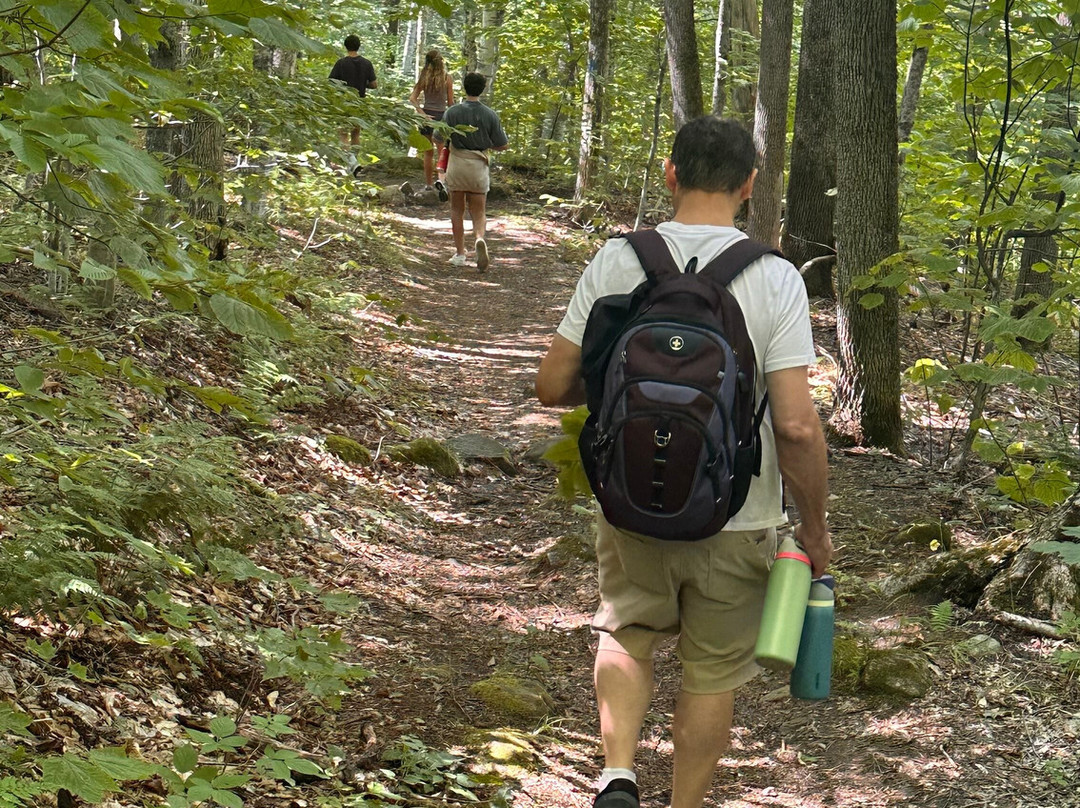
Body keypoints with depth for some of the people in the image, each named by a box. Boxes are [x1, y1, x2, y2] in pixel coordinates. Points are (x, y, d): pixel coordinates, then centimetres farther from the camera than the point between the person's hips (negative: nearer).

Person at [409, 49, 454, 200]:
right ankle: (440, 179, -25)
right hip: (442, 116, -2)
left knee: (428, 153, 16)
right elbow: (450, 102, -2)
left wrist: (422, 113, -9)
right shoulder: (447, 78, -6)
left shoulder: (424, 78, 0)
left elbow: (412, 98, -7)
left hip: (427, 115, 2)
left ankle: (429, 184, 23)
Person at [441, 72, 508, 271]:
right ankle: (480, 237, -24)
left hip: (457, 163, 0)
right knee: (479, 212, 7)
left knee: (457, 210, 13)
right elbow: (501, 146, -1)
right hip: (479, 165, 1)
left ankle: (459, 254, 14)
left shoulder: (453, 112, -7)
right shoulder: (490, 115, -5)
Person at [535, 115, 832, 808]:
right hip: (737, 519, -1)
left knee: (627, 633, 26)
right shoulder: (775, 279, -14)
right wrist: (815, 526, -4)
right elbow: (797, 426, -18)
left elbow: (553, 386, -4)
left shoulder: (616, 263, -9)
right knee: (713, 672, 17)